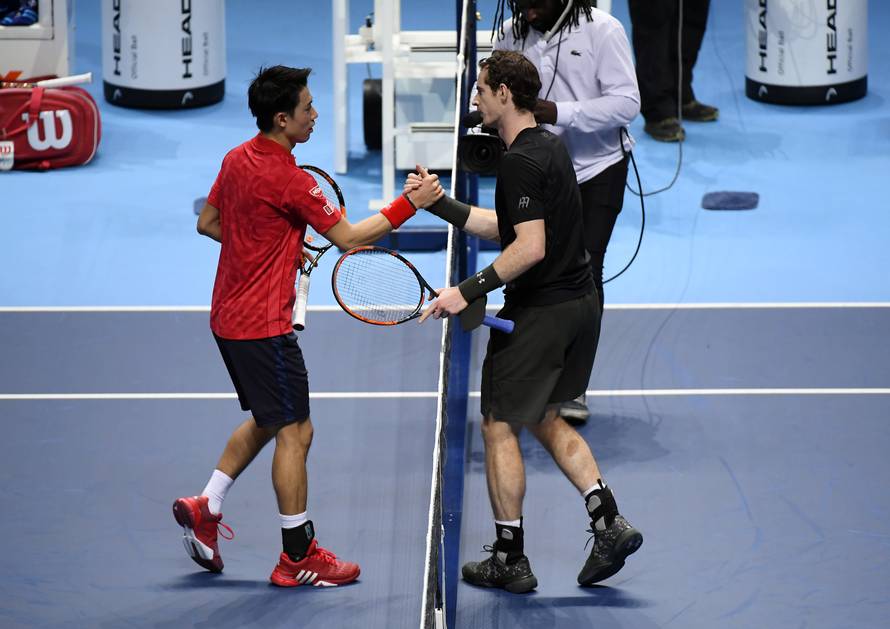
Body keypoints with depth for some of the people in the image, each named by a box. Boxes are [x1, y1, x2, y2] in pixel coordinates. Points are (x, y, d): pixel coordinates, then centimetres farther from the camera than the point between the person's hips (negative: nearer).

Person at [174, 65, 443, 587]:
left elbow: (208, 222, 16)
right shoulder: (289, 180, -22)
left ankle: (205, 508, 22)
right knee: (296, 431, 0)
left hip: (229, 317, 9)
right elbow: (347, 236, -15)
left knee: (266, 421, 23)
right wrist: (411, 204, -12)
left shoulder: (238, 160, 4)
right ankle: (299, 558, 5)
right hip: (263, 324, -9)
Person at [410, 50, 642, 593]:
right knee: (546, 420, 22)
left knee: (500, 427, 4)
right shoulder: (551, 146, 11)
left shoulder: (521, 162, -20)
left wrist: (468, 292, -22)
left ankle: (510, 559, 10)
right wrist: (438, 204, 16)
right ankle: (609, 523, 9)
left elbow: (530, 247, -26)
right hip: (580, 302, 9)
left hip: (539, 312, -9)